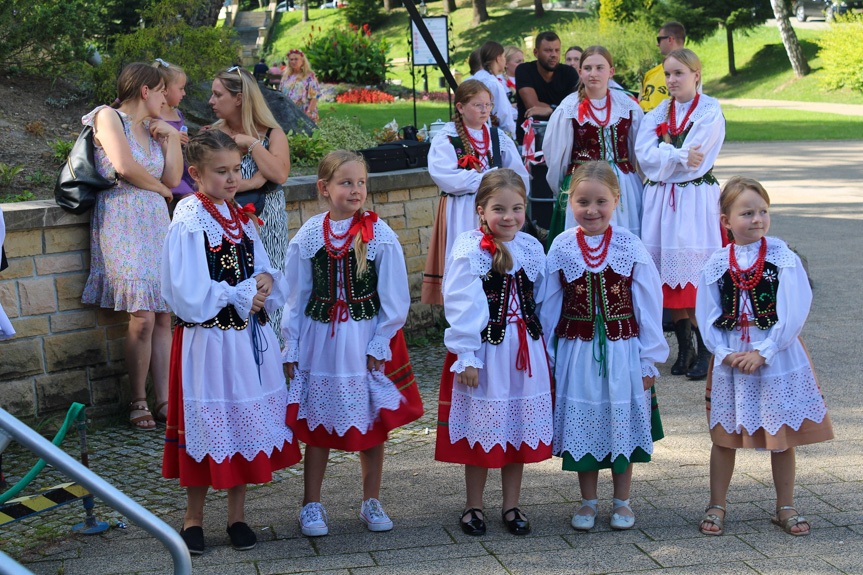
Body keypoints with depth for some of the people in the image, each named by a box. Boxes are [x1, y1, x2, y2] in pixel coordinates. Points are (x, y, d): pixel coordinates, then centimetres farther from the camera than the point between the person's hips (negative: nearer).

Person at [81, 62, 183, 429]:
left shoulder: (154, 128, 20)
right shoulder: (109, 117, 0)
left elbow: (173, 178, 12)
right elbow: (125, 167, -13)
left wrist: (172, 136, 6)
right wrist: (160, 189, 1)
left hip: (155, 222, 7)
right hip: (122, 224, -7)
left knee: (163, 316, 0)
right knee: (143, 317, -13)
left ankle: (164, 400, 3)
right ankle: (138, 402, -1)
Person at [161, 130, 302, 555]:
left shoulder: (242, 218, 10)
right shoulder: (188, 223, -12)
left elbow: (261, 267, 18)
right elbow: (190, 294, -17)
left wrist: (266, 281, -6)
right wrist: (243, 295, -11)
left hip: (249, 337, 6)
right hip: (208, 340, -6)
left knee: (247, 420, 10)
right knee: (207, 424, 3)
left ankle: (237, 515, 23)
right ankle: (193, 517, 20)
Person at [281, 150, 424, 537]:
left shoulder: (380, 236, -6)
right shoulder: (308, 237, -2)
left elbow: (395, 298, -3)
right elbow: (295, 297, 5)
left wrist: (378, 345, -6)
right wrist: (291, 347, 4)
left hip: (366, 340, -1)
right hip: (319, 338, 1)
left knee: (372, 425, 9)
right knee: (317, 425, 7)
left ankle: (371, 503, 25)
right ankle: (311, 506, 20)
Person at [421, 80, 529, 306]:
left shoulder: (499, 138, 14)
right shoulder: (446, 138, 1)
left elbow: (520, 177, 9)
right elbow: (444, 175, -14)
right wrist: (486, 179, -11)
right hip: (460, 215, -4)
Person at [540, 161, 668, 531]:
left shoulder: (630, 246, -6)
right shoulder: (561, 247, -4)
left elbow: (649, 305, -1)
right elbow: (548, 308, 3)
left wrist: (649, 359, -2)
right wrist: (546, 359, 5)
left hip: (622, 350, -1)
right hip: (576, 351, 1)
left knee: (623, 424, 9)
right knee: (582, 425, 10)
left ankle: (621, 501, 25)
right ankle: (588, 502, 26)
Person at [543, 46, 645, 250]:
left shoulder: (628, 105, 4)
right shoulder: (569, 109, -3)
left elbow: (639, 150, 14)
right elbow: (555, 156, 5)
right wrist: (562, 190, 13)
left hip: (625, 187, 2)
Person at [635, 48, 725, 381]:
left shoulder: (710, 111, -2)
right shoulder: (657, 113, 12)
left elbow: (694, 160, -12)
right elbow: (644, 156, -2)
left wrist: (664, 152, -3)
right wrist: (680, 157, -12)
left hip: (695, 199, -4)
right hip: (660, 200, 4)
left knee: (697, 275, -9)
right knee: (669, 277, 4)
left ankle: (705, 352, 0)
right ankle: (684, 347, 15)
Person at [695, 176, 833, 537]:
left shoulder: (784, 260, -6)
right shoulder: (716, 265, 0)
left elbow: (794, 315, -10)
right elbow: (707, 318, 1)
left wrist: (763, 353, -15)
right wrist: (726, 353, -12)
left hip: (777, 358, -1)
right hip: (730, 362, 1)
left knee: (782, 436, 7)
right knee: (724, 436, 8)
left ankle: (785, 508, 23)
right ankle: (716, 507, 21)